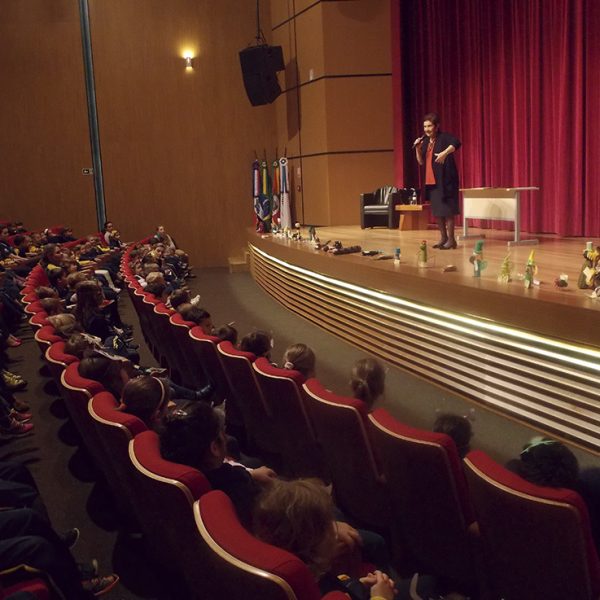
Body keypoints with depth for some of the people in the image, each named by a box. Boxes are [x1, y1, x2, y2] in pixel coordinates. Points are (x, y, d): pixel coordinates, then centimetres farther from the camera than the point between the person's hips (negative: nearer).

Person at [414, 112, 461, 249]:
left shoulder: (444, 137, -8)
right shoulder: (425, 141, 13)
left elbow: (456, 143, -28)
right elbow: (421, 162, 15)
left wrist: (444, 153, -42)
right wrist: (418, 149, 1)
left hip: (445, 180, -7)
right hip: (431, 181, 7)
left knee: (447, 210, -7)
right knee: (437, 212, 10)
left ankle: (451, 239, -1)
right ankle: (443, 238, 20)